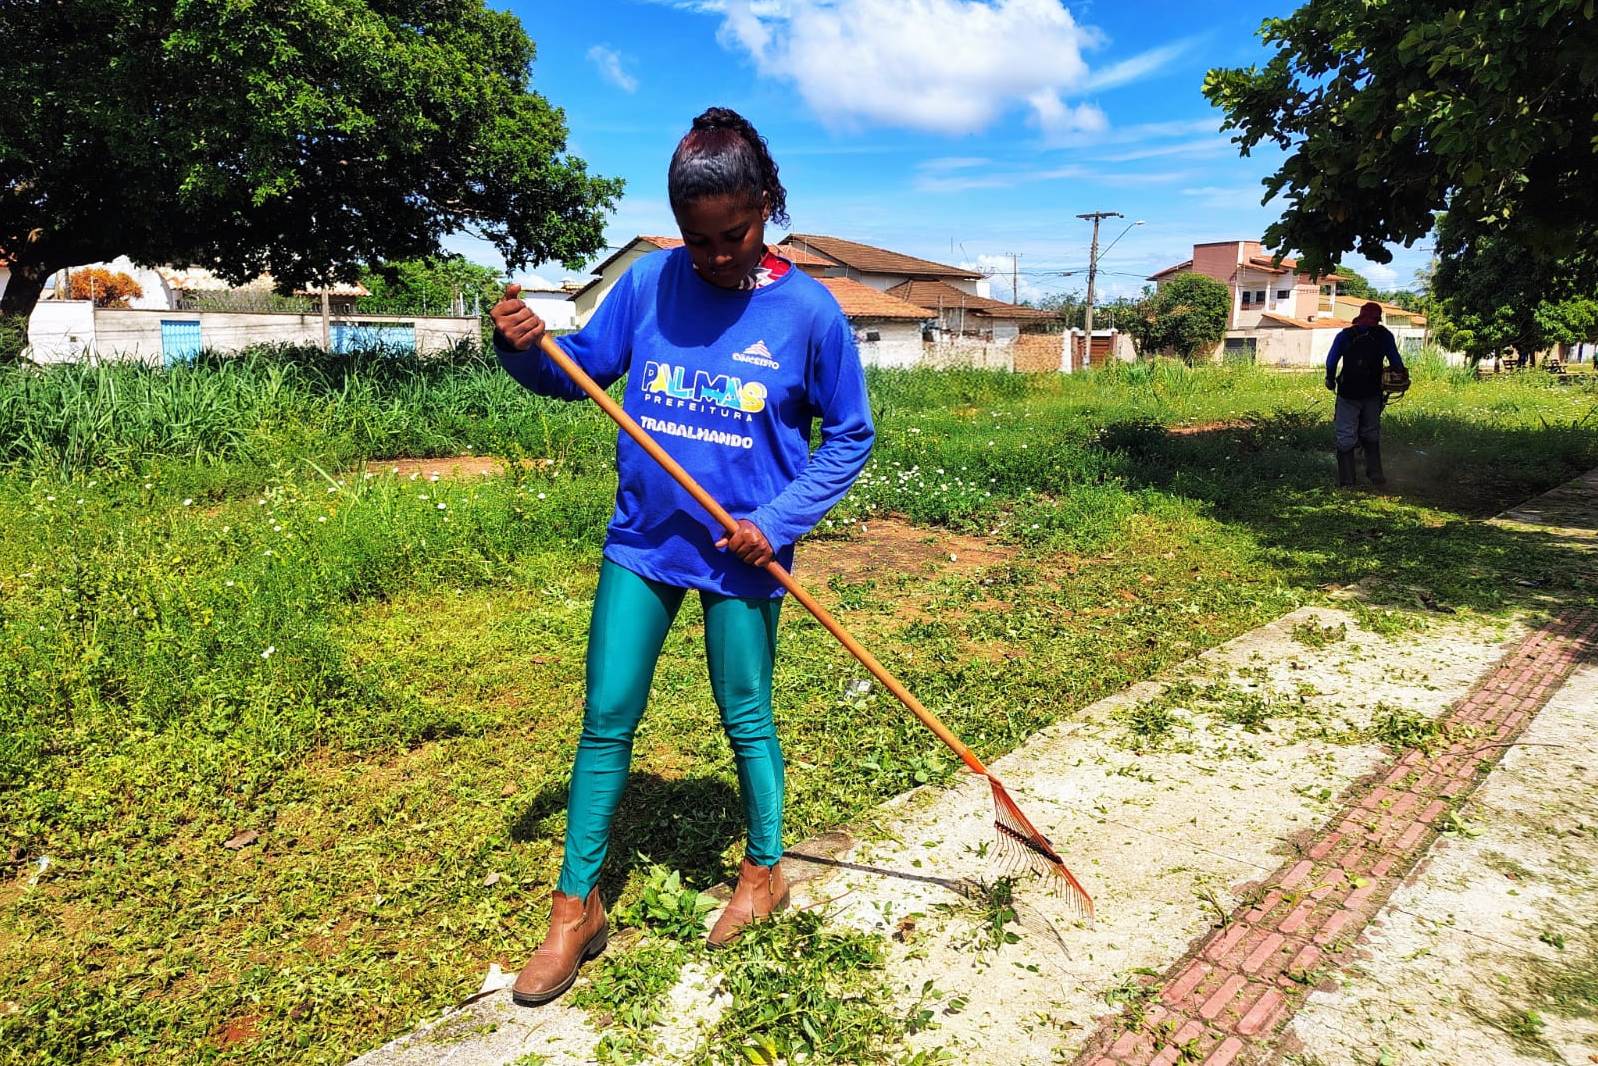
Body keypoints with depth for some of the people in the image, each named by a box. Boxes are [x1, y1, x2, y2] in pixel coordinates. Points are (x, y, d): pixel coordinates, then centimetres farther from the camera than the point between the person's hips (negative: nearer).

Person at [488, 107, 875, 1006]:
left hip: (743, 552, -2)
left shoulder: (809, 310, -9)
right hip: (643, 539, 3)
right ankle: (577, 909, 24)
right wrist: (530, 349, -15)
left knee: (746, 719, 12)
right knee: (606, 721, 6)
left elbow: (850, 436, -3)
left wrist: (778, 520, -13)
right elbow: (584, 370, 7)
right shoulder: (649, 282, -3)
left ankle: (765, 874, 37)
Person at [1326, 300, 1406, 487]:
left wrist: (1331, 381, 10)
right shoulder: (1384, 335, 1)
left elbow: (1331, 361, -4)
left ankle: (1346, 480, 2)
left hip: (1348, 394, -2)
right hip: (1372, 394, 2)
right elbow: (1396, 362, 4)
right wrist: (1402, 375, 21)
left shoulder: (1344, 335, -4)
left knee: (1346, 437, 3)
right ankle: (1375, 474, 16)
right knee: (1371, 434, 18)